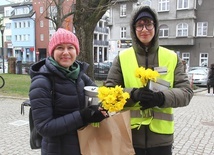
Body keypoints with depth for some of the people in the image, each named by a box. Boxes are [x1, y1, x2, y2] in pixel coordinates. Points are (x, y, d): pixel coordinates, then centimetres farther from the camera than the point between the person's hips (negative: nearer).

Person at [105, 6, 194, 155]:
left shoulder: (172, 58, 3)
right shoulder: (122, 58, 1)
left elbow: (186, 92, -1)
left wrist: (161, 97, -21)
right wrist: (133, 94, -21)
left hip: (161, 136, 1)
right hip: (129, 134, 0)